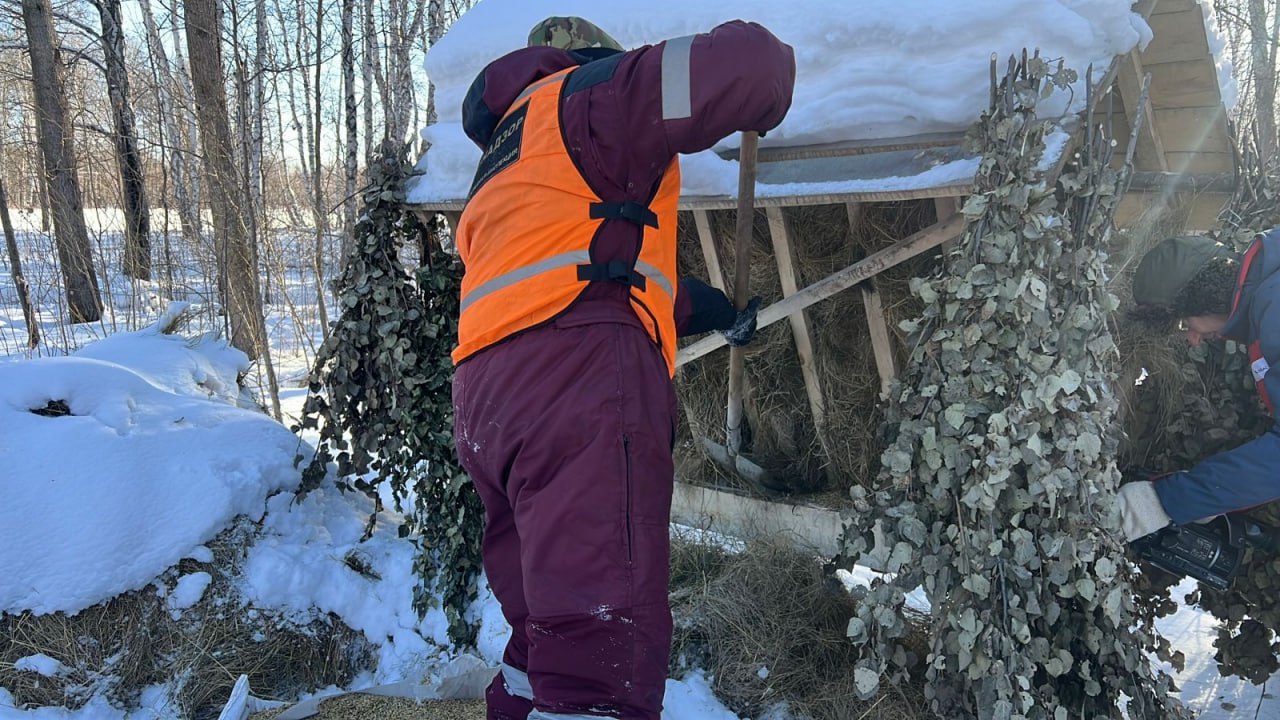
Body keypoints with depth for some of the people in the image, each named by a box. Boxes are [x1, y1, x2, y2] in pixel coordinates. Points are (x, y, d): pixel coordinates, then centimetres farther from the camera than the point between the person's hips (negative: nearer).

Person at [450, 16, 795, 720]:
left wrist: (702, 306, 43)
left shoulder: (500, 164, 36)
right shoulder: (590, 93, 9)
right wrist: (764, 102, 16)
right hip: (577, 379, -9)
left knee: (547, 633, 17)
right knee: (600, 658, -15)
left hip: (482, 398, 9)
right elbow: (739, 64, -6)